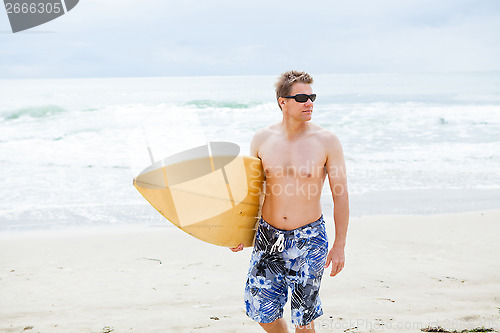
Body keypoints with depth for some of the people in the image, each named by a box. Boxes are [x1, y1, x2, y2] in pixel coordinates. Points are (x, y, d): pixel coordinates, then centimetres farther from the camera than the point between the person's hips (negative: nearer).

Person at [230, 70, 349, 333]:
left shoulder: (326, 141, -8)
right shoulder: (262, 139, -1)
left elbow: (340, 195, -3)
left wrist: (339, 246, -4)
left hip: (309, 239, -2)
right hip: (268, 237, 3)